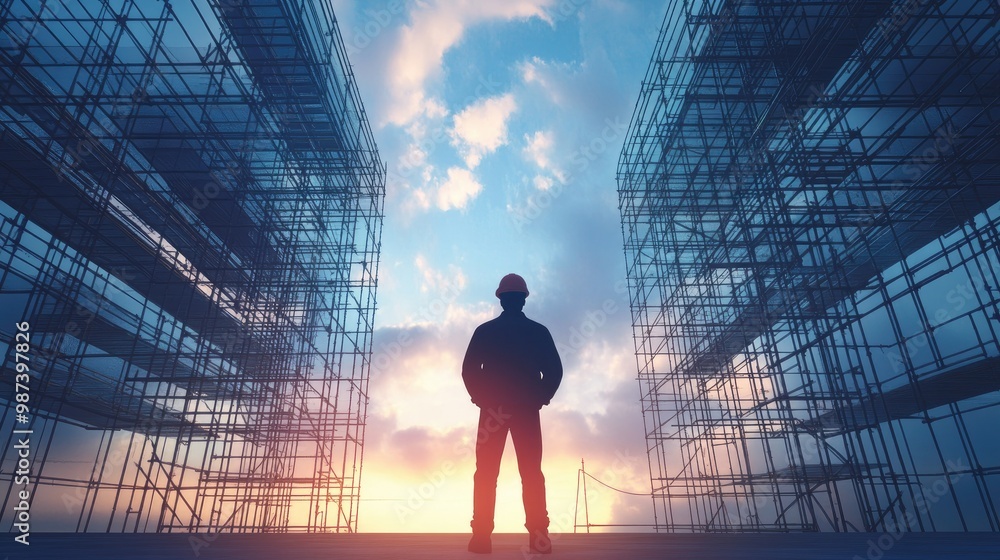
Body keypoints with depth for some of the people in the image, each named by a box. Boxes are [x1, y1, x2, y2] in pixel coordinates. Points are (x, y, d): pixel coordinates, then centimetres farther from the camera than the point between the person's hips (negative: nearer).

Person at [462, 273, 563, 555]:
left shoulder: (484, 330, 3)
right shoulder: (538, 331, 5)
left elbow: (468, 370, -3)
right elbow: (554, 371, 0)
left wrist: (481, 398, 8)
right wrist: (540, 398, 10)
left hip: (492, 407, 0)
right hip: (527, 408, 1)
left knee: (486, 473, 2)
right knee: (532, 473, 3)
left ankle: (482, 535, -3)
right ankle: (539, 536, -2)